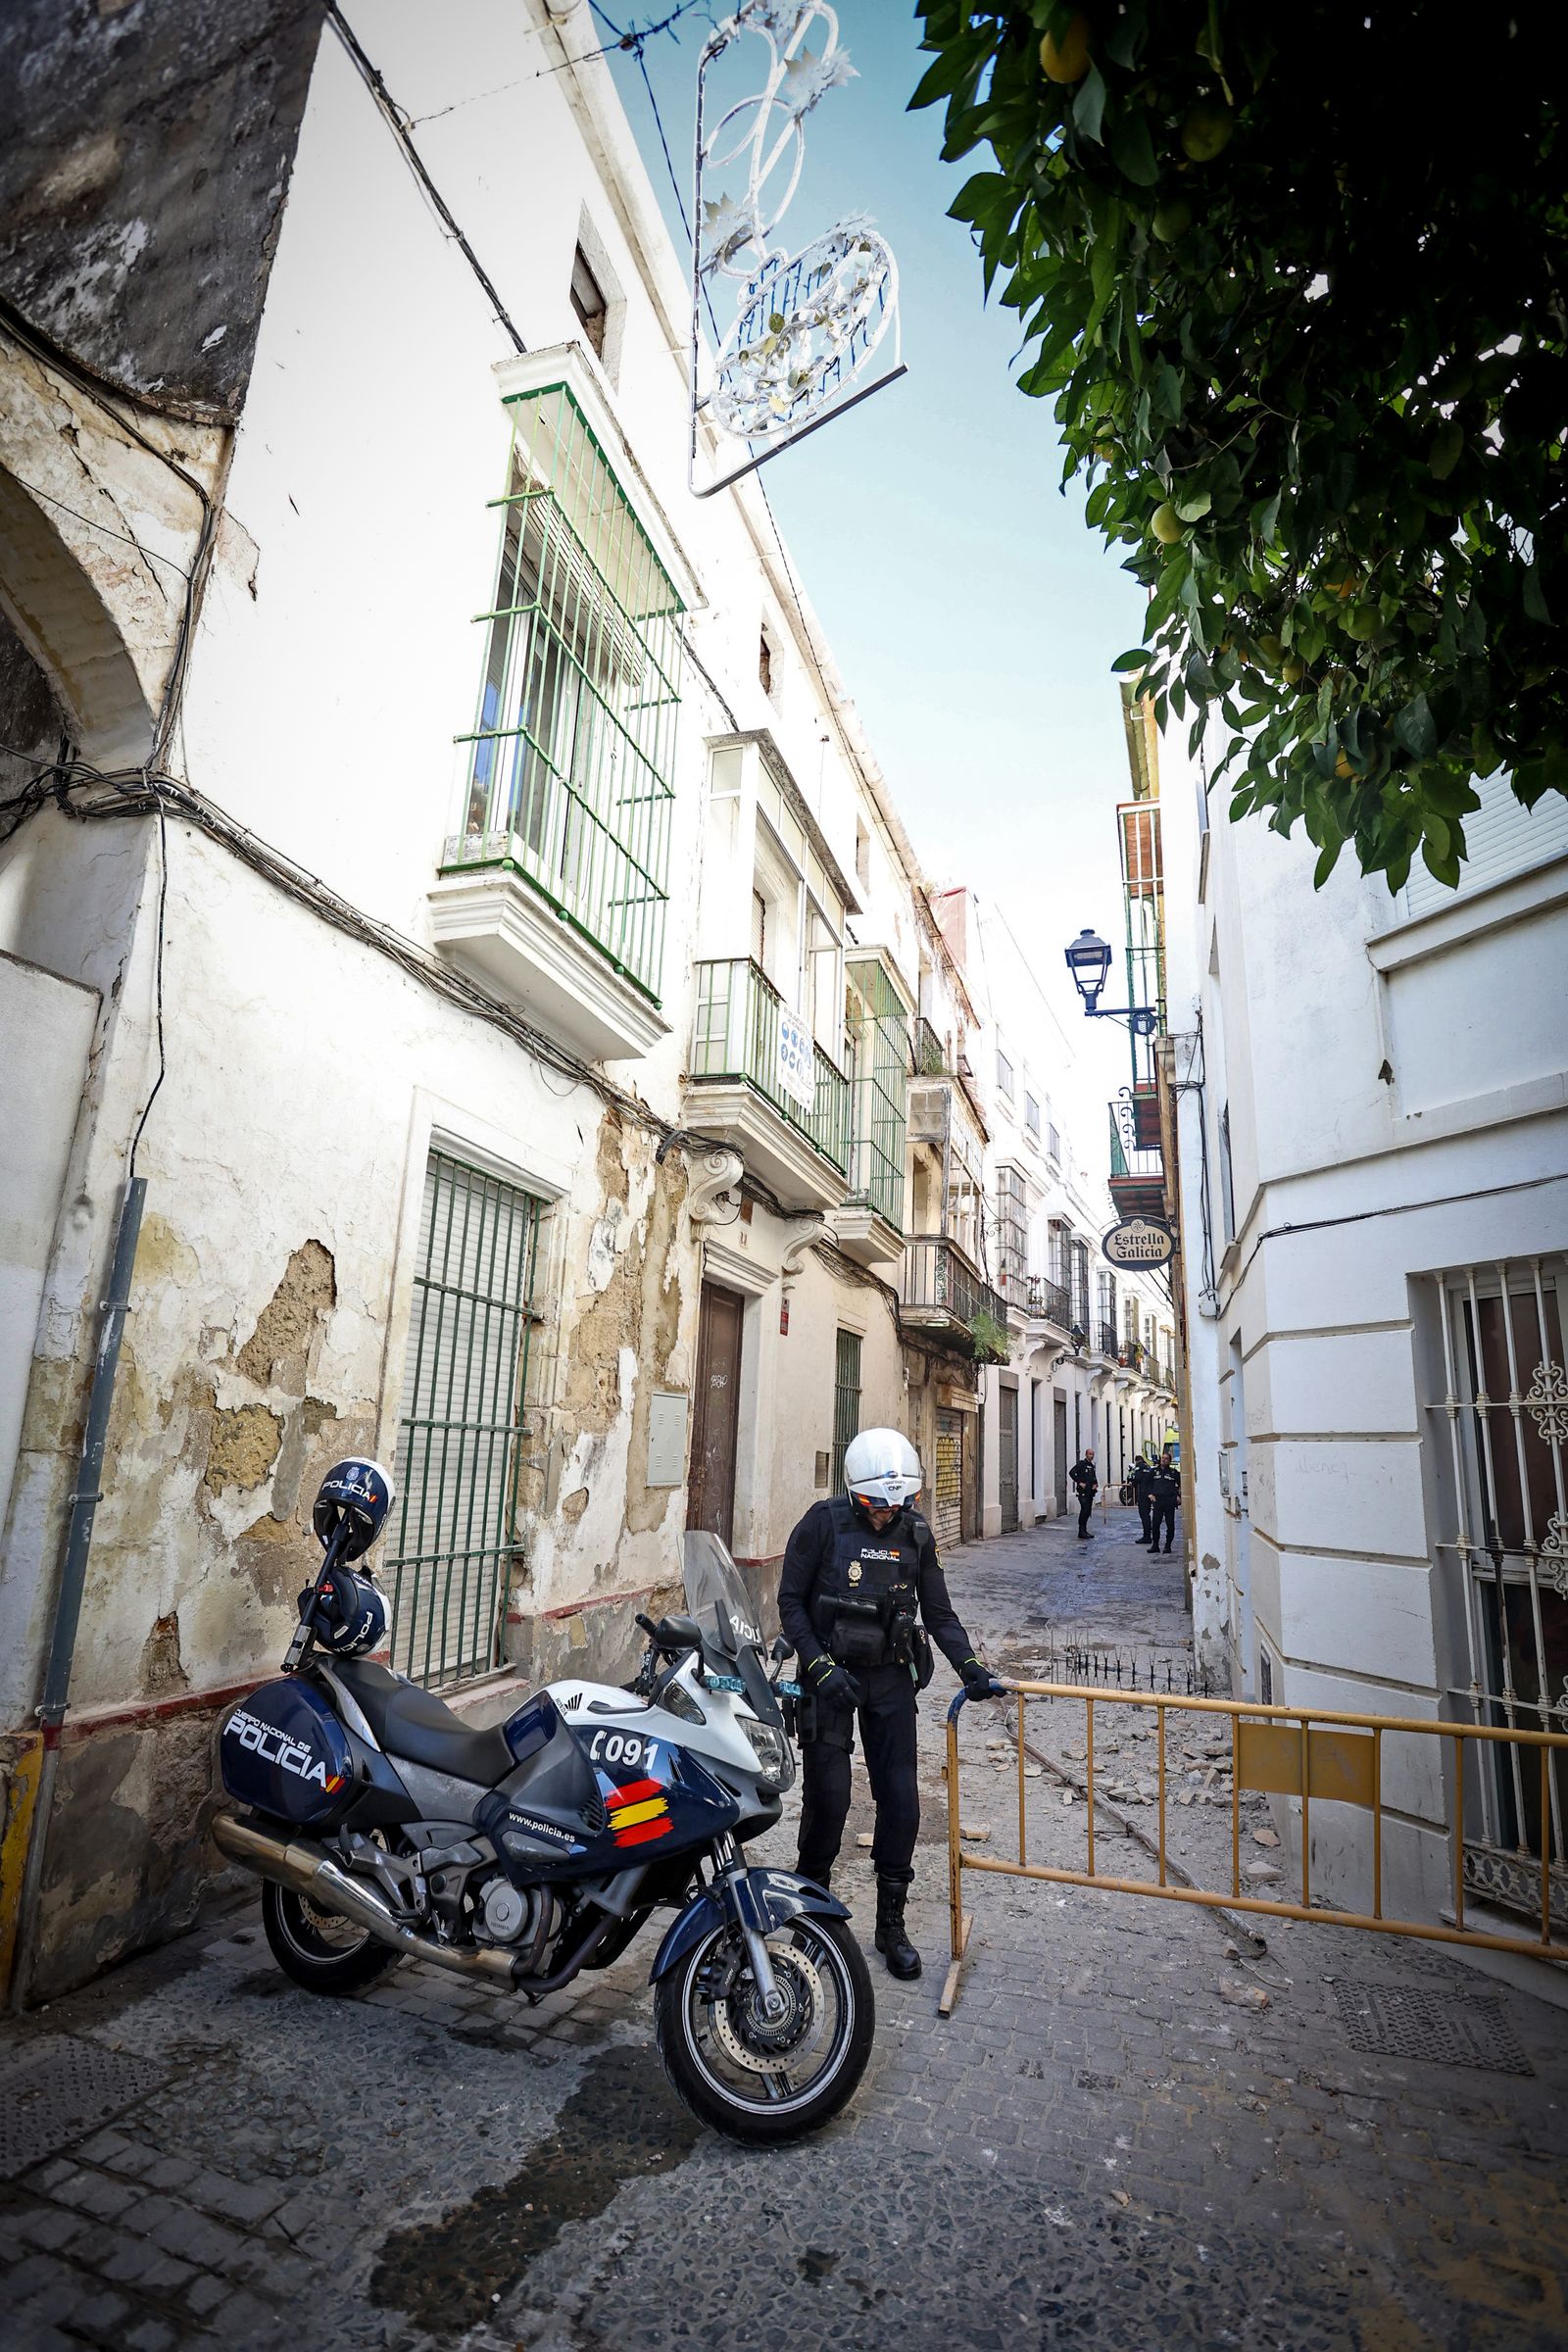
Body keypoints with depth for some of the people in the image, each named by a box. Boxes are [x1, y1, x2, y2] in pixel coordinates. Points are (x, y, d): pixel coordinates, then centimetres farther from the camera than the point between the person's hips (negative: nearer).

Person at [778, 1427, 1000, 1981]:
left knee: (901, 1801, 3)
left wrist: (970, 1668, -6)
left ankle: (891, 1925, 22)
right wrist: (820, 1665, -15)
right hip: (830, 1676, -3)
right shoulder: (823, 1524, -12)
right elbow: (791, 1602, -6)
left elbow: (939, 1613, 7)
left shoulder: (916, 1535, 0)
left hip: (890, 1677, 3)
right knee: (828, 1796, -1)